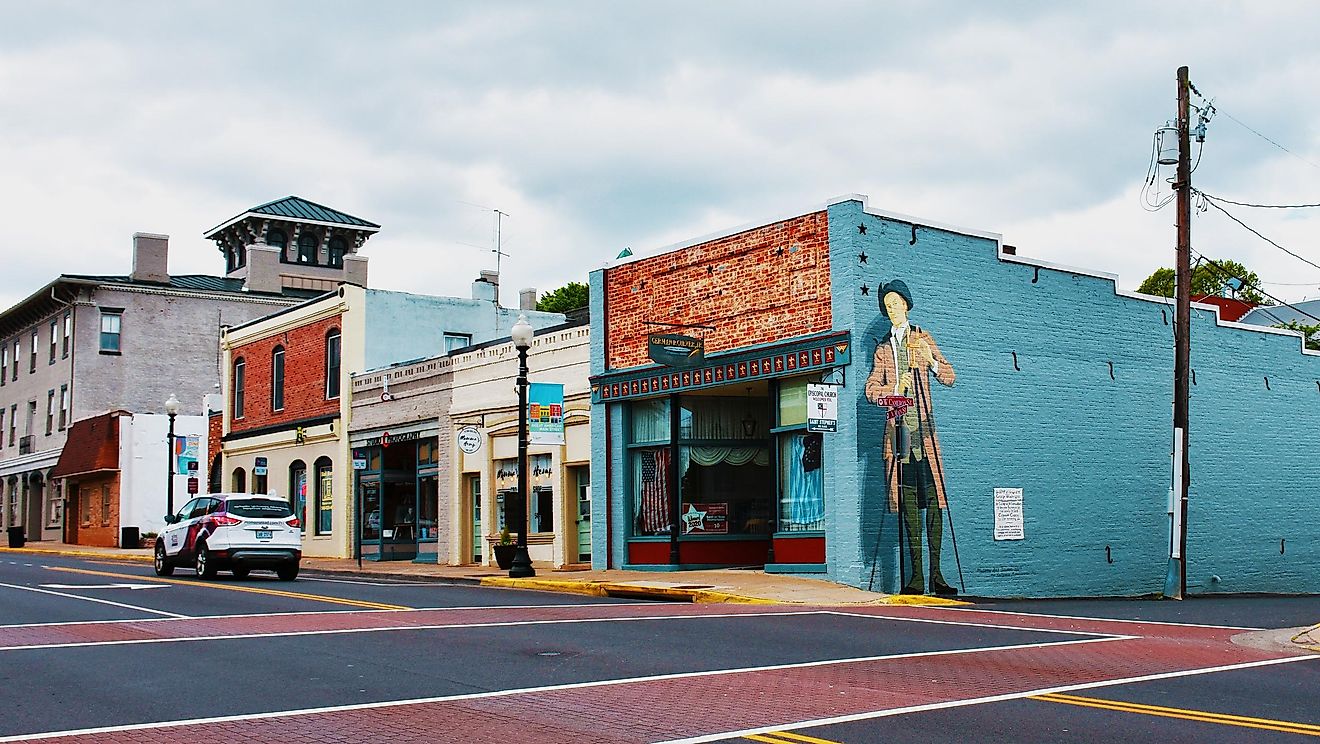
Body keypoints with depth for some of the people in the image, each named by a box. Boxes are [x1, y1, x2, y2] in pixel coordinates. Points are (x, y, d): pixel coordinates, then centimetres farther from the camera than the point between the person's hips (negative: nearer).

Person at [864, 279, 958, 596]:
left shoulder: (923, 339, 12)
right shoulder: (883, 348, 18)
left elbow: (949, 377, 5)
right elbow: (871, 389, 8)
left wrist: (932, 361, -14)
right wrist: (895, 388, -11)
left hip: (923, 428, -2)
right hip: (897, 429, 2)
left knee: (933, 499, -8)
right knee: (908, 504, 0)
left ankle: (936, 573, -7)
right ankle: (916, 575, 0)